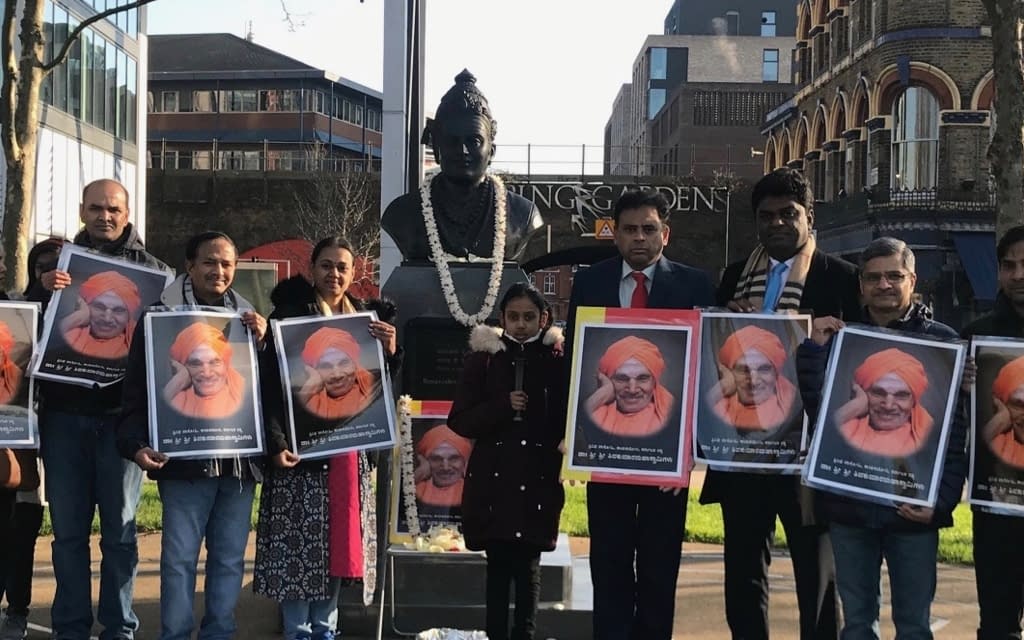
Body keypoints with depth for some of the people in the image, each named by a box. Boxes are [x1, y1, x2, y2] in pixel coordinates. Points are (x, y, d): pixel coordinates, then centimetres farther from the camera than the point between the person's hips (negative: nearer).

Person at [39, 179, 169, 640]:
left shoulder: (154, 270, 6)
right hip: (64, 411, 2)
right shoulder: (60, 261, 10)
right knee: (68, 528, 6)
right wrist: (41, 288, -16)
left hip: (120, 414, -1)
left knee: (119, 529, 4)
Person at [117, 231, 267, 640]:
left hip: (240, 457, 4)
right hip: (185, 457, -4)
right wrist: (136, 444, -15)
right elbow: (137, 390, -3)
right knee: (179, 557, -1)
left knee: (230, 557, 9)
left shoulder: (249, 318, 12)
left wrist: (263, 341, -4)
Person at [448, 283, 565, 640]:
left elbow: (568, 419, 4)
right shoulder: (484, 357, 3)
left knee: (528, 566, 1)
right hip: (493, 478, 1)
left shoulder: (558, 359, 1)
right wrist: (503, 407, -13)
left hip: (538, 478, 0)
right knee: (498, 564, 4)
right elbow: (459, 420, 0)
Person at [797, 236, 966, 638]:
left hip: (913, 508, -2)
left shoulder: (941, 341, 0)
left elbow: (956, 434, -3)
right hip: (847, 504, 2)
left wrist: (942, 500, -12)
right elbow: (813, 409, -1)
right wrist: (815, 349, -10)